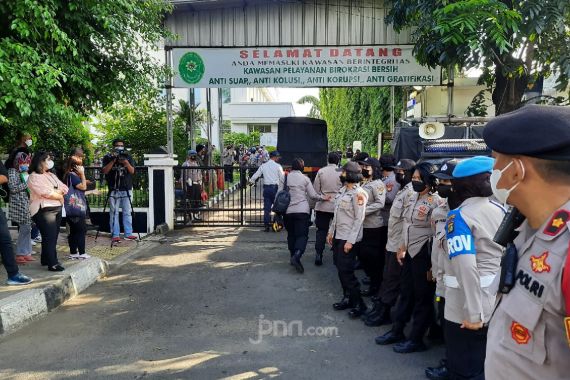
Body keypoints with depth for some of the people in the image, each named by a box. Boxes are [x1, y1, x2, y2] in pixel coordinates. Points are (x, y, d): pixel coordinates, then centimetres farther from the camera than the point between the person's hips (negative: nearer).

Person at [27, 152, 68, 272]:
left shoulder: (51, 175, 19)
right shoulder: (34, 177, -6)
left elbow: (64, 188, 10)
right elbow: (46, 193, -17)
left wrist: (56, 192, -8)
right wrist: (59, 195, -2)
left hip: (57, 208, 8)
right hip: (44, 210, -8)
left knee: (54, 236, 9)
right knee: (49, 237, -10)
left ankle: (46, 259, 20)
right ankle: (53, 264, -10)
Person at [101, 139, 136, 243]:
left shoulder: (128, 156, 10)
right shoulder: (108, 157, 5)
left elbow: (132, 171, 3)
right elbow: (105, 171, -6)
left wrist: (126, 163, -14)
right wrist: (113, 160, -14)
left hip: (127, 189, 2)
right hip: (114, 189, -2)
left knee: (127, 212, 3)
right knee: (114, 213, -1)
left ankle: (128, 233, 8)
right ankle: (115, 235, 3)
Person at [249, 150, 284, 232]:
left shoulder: (263, 166, 7)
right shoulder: (278, 166, -4)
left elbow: (255, 175, 11)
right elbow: (282, 178, -2)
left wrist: (251, 181, 30)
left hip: (266, 188, 3)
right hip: (275, 187, -3)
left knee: (267, 207, 5)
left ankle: (267, 226, 4)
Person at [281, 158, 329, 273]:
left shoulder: (284, 177, 5)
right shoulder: (305, 178, 1)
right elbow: (313, 195, -2)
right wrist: (323, 197, 13)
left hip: (287, 211, 2)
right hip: (302, 210, -2)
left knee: (291, 235, 15)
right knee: (302, 235, -3)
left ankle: (293, 256, 19)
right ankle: (297, 256, -24)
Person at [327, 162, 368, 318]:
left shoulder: (358, 193, -15)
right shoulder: (343, 190, 9)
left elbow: (359, 219, -16)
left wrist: (350, 241, -19)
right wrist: (331, 232, 14)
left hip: (348, 238, -8)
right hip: (338, 235, 8)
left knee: (346, 271, -5)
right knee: (340, 269, 13)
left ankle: (359, 304, 9)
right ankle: (347, 298, 27)